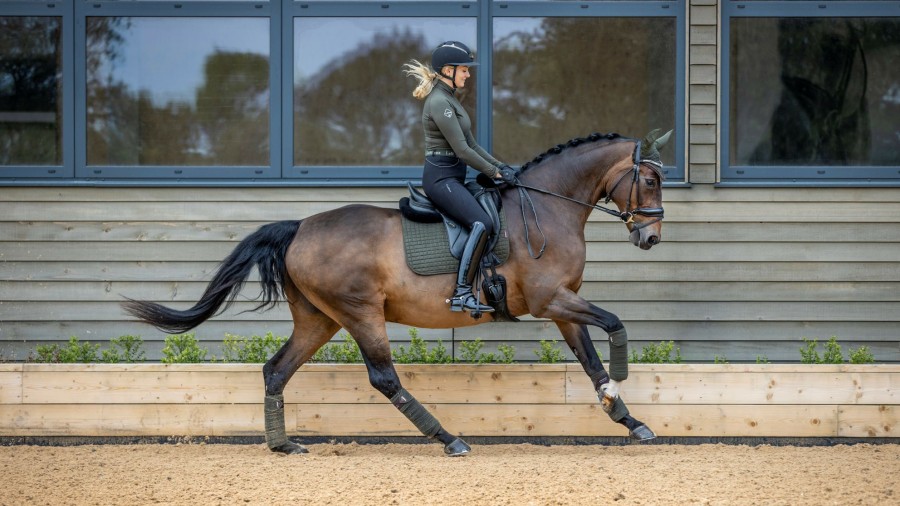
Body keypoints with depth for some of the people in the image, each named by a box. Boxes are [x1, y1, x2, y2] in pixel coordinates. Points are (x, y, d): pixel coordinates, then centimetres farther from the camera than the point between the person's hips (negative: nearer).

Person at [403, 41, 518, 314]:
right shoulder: (439, 102, -15)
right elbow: (462, 150, -17)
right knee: (481, 223, -26)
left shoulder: (449, 99, 17)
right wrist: (495, 173, -9)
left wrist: (500, 166, 10)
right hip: (441, 177, -11)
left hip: (452, 178, 11)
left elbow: (471, 144, 20)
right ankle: (461, 294, -29)